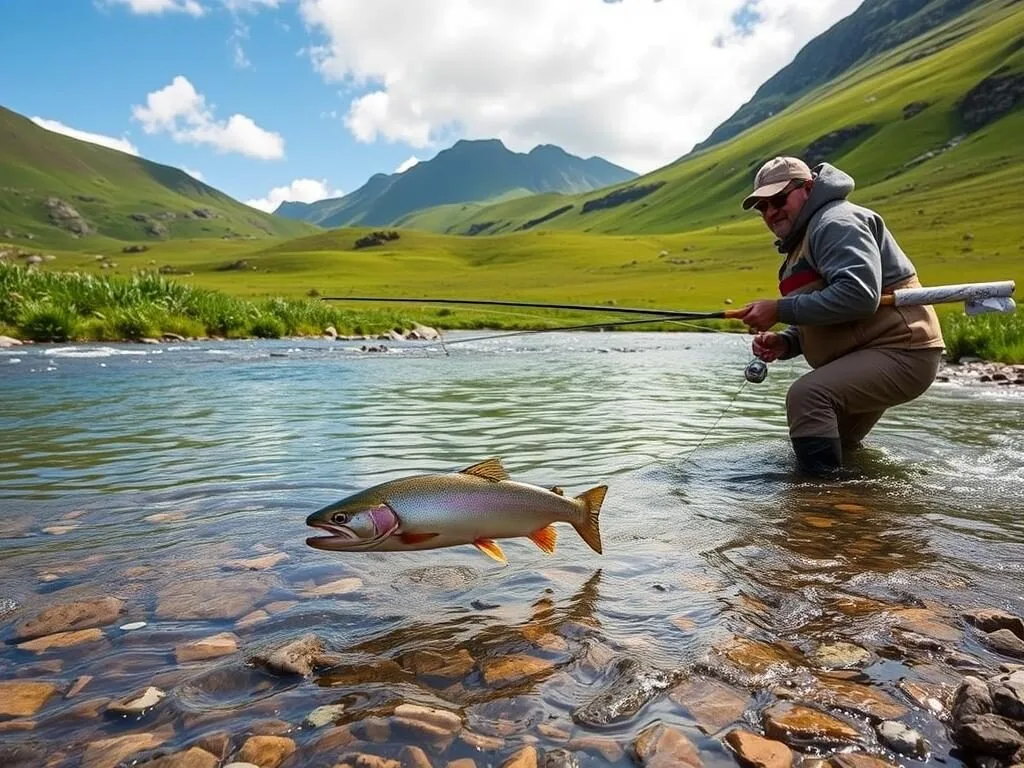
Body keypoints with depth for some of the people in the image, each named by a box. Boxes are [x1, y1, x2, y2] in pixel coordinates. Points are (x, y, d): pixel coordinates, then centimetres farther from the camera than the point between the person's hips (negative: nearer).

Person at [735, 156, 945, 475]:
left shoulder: (836, 221, -12)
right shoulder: (803, 240, 20)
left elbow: (858, 295, -29)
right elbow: (822, 322, 19)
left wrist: (780, 309, -24)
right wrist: (784, 342, -2)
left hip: (900, 353, -11)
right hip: (867, 355, 11)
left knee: (807, 394, -32)